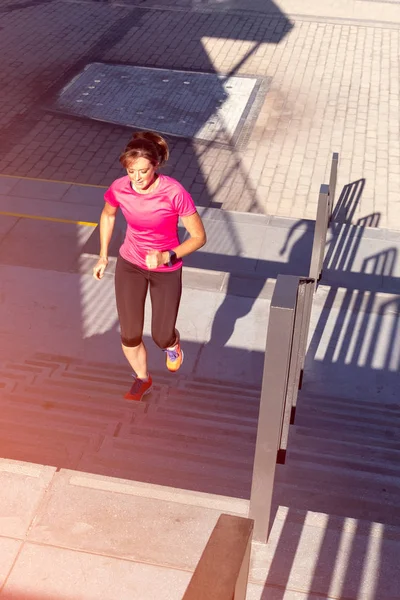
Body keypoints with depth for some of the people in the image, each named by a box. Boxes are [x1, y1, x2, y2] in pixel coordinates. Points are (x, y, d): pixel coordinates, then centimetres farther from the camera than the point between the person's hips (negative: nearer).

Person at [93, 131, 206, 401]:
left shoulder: (174, 192, -29)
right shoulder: (119, 189, -18)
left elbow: (199, 237, -20)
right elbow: (108, 215, 6)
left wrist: (167, 256, -32)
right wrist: (103, 256, 6)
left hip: (166, 270, -2)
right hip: (129, 264, 2)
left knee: (161, 337, 8)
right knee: (129, 335, 7)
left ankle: (173, 344, 48)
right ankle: (142, 379, 38)